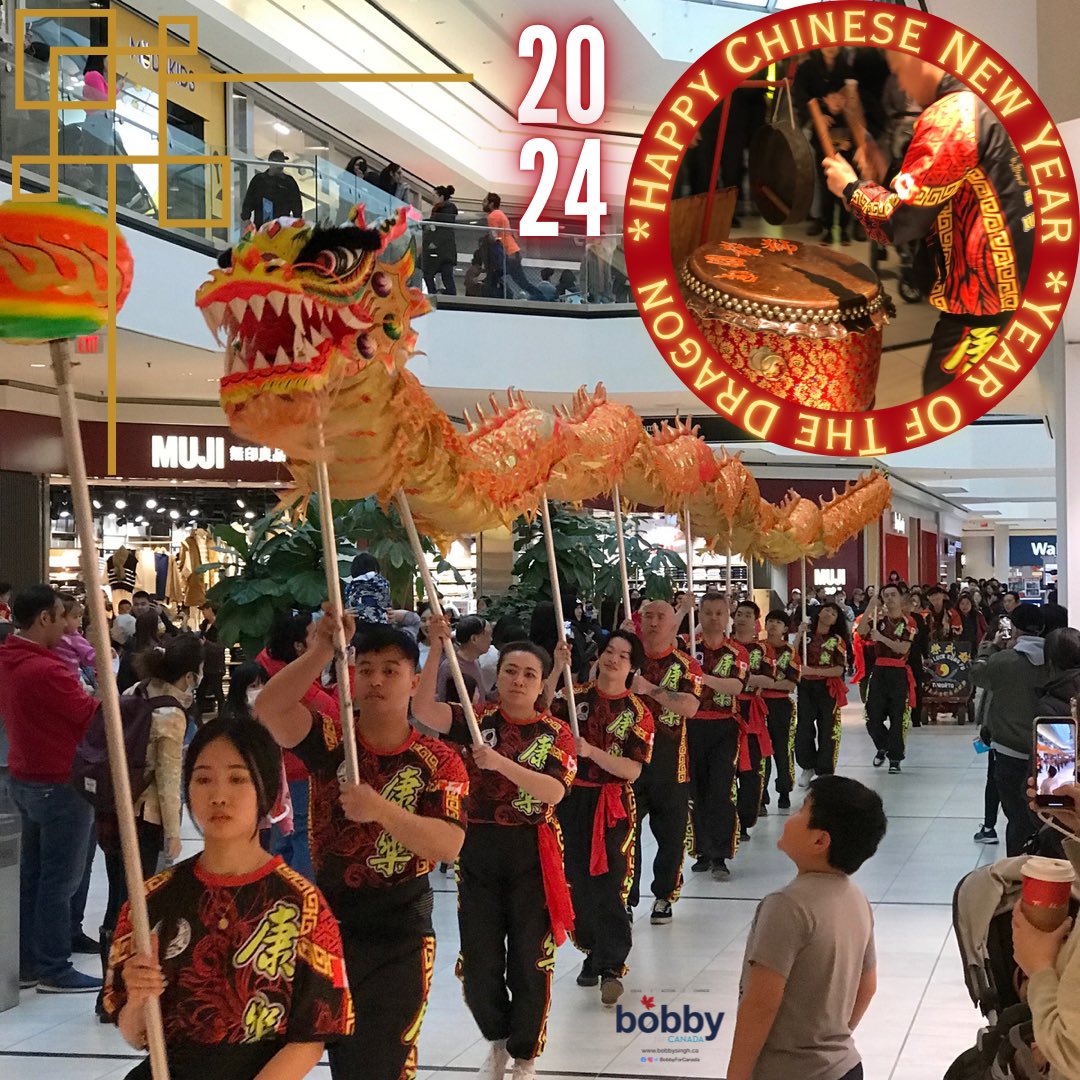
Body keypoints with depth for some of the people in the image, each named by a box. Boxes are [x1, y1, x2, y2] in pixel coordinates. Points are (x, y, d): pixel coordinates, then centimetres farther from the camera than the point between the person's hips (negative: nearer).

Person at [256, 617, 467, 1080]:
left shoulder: (439, 762, -5)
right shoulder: (332, 739, -2)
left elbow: (448, 845, -21)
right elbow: (269, 709, -22)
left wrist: (382, 809, -35)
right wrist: (321, 650, -33)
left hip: (399, 937, -1)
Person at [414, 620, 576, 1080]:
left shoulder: (555, 733, -2)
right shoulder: (478, 720, 0)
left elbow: (554, 790, -18)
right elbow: (423, 709, -18)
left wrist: (500, 762, -27)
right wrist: (436, 651, -28)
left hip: (532, 856, -1)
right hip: (478, 851, 1)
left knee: (528, 962, 7)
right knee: (478, 963, 8)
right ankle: (497, 1038, 35)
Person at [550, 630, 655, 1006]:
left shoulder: (638, 713, -2)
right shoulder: (575, 696, 2)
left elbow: (632, 771, -11)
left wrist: (590, 751, -23)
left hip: (611, 805, -2)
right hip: (571, 801, 2)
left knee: (606, 884, -8)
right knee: (578, 882, 10)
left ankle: (612, 965, 0)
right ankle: (593, 951, 27)